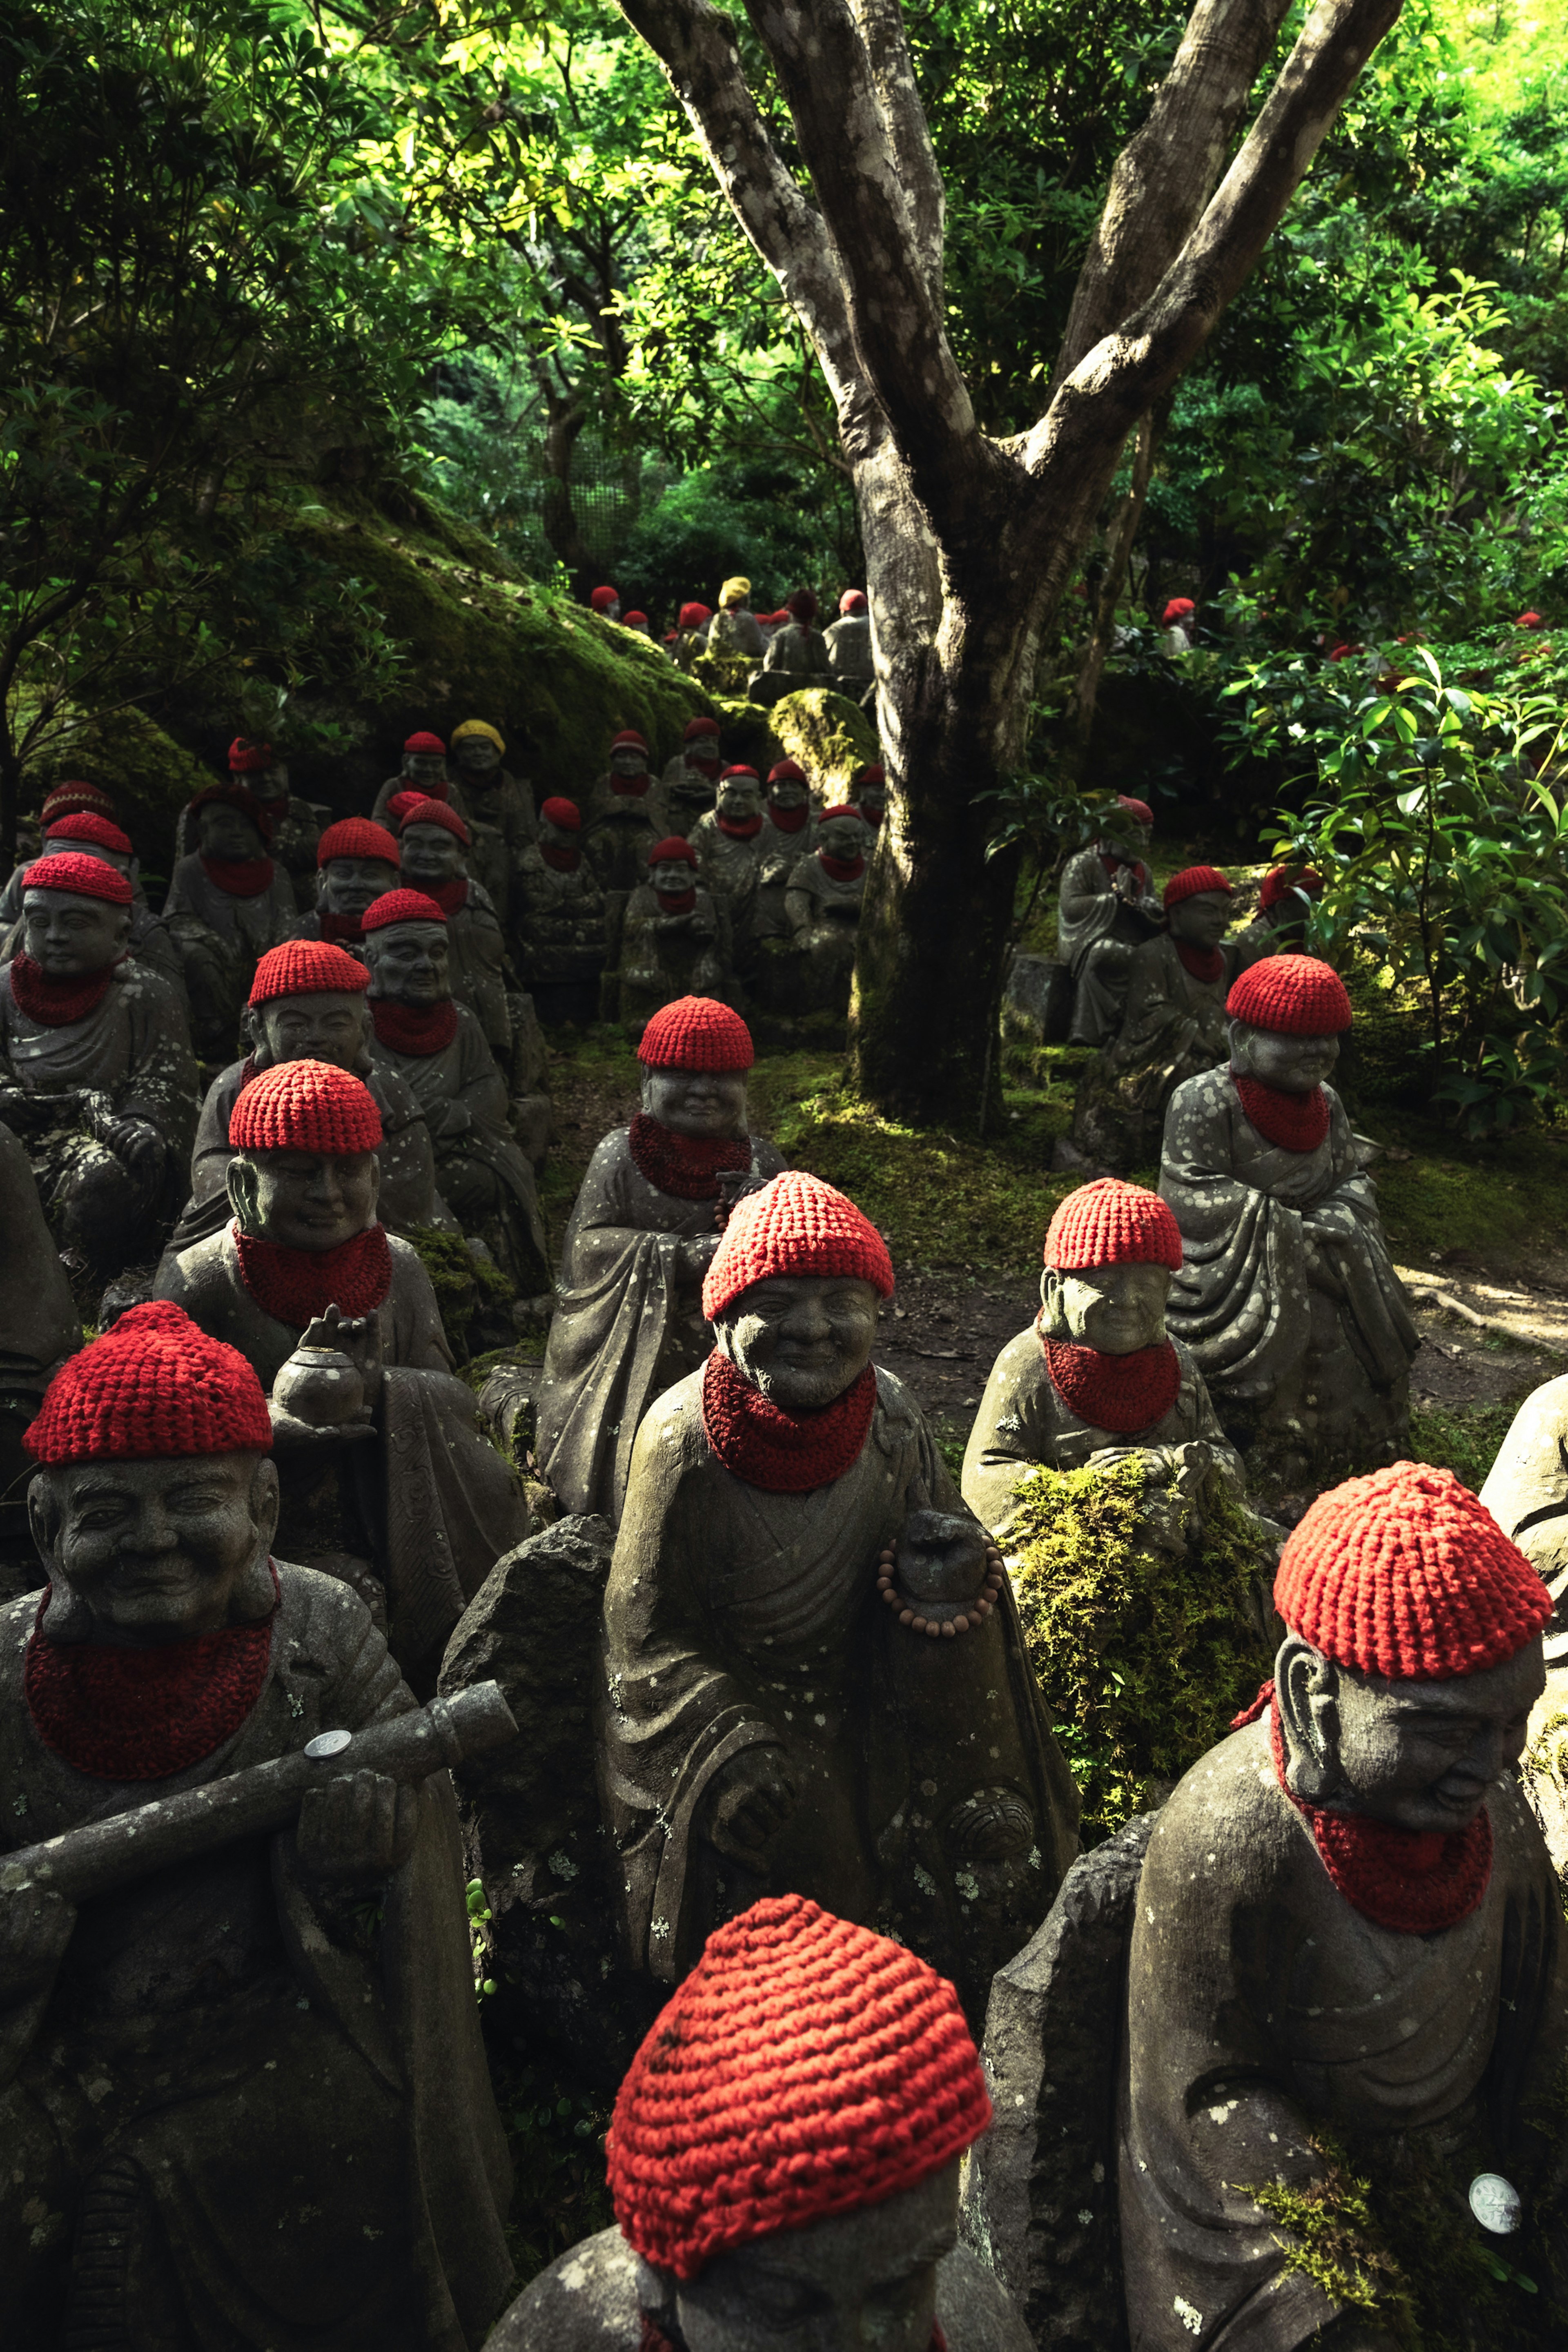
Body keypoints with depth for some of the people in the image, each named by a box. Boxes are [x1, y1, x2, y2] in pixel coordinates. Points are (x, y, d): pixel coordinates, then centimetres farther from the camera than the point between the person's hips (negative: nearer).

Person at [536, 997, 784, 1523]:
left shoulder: (759, 1161, 4)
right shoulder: (621, 1155, -2)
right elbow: (588, 1248, -9)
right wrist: (682, 1256, -20)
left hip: (729, 1354, 1)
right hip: (635, 1355, -1)